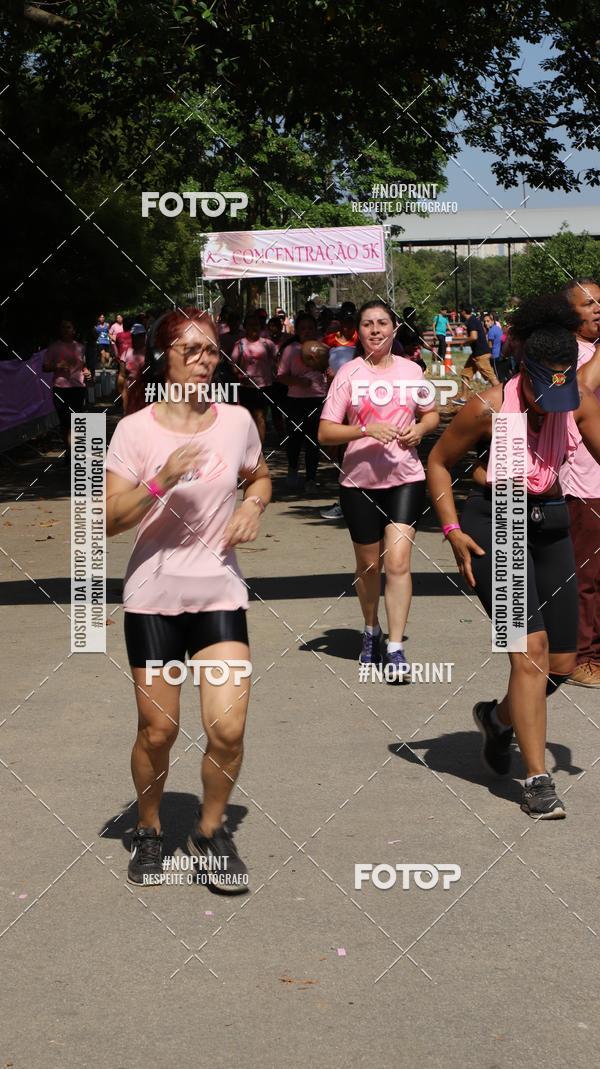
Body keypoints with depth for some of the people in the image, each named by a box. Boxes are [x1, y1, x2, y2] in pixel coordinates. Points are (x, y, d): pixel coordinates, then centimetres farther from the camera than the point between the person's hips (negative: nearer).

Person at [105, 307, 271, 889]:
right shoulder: (135, 430, -7)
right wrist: (161, 481, -24)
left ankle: (211, 830, 16)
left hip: (219, 595, 2)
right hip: (153, 598, -2)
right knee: (158, 731, 6)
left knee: (228, 728, -9)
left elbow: (261, 476, 21)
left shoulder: (236, 420, 2)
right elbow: (109, 520, -10)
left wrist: (253, 503, 0)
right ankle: (148, 830, 32)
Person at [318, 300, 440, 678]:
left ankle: (395, 647, -9)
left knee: (398, 561, -13)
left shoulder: (410, 370, 4)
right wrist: (366, 429, -22)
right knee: (369, 565, 13)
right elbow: (325, 432, -8)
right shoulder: (349, 373, -4)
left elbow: (432, 414, 19)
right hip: (360, 481, 0)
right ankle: (372, 632, 36)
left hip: (406, 478, 0)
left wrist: (420, 428, -4)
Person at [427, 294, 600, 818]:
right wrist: (452, 529, -11)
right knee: (531, 648, -16)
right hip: (493, 524, -5)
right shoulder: (488, 408, -15)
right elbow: (438, 462, -2)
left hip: (549, 524, 5)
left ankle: (500, 717, 37)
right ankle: (537, 780, -9)